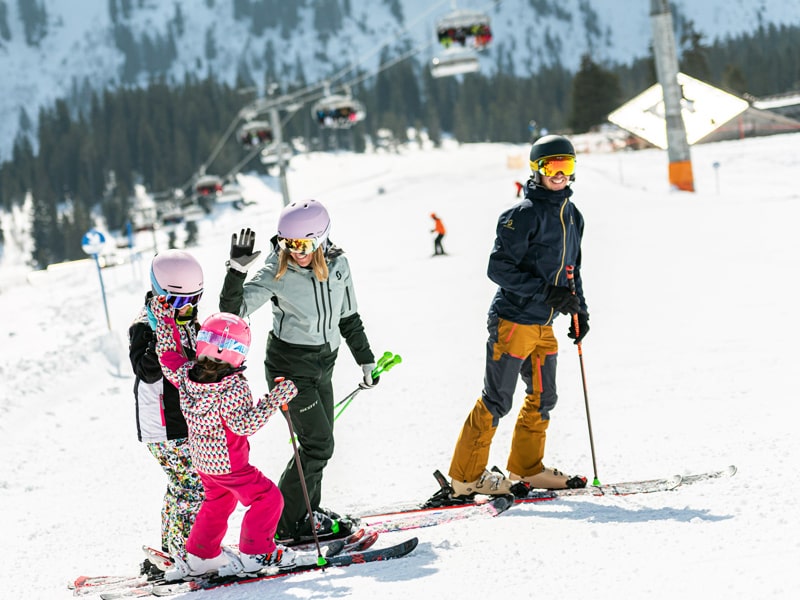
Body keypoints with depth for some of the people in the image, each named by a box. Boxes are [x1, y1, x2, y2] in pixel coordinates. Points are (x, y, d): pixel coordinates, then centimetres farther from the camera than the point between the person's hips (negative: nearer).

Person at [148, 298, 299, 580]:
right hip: (228, 463, -8)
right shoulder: (234, 387, -29)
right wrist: (274, 400, -36)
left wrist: (164, 319, 12)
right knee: (267, 498, 6)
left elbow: (168, 357, 8)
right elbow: (244, 425, -34)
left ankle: (199, 556, 34)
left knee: (218, 502, 28)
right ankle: (255, 553, 11)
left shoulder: (186, 374, -10)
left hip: (202, 459, 8)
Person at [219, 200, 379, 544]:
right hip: (289, 366, -6)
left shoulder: (337, 265, -2)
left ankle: (308, 512, 26)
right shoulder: (276, 273, -16)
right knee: (318, 444, -10)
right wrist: (237, 270, -36)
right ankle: (286, 523, -2)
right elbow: (232, 310, -22)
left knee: (319, 444, 11)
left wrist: (366, 360, 16)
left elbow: (349, 318, 12)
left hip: (323, 364, 6)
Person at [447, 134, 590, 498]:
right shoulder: (523, 214, -13)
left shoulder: (573, 217, 13)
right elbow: (499, 268, -18)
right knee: (496, 401, -6)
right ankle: (465, 476, 2)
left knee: (543, 398, 14)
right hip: (513, 321, -8)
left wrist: (579, 308, 15)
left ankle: (527, 468, 28)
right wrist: (545, 291, -23)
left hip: (544, 325, 8)